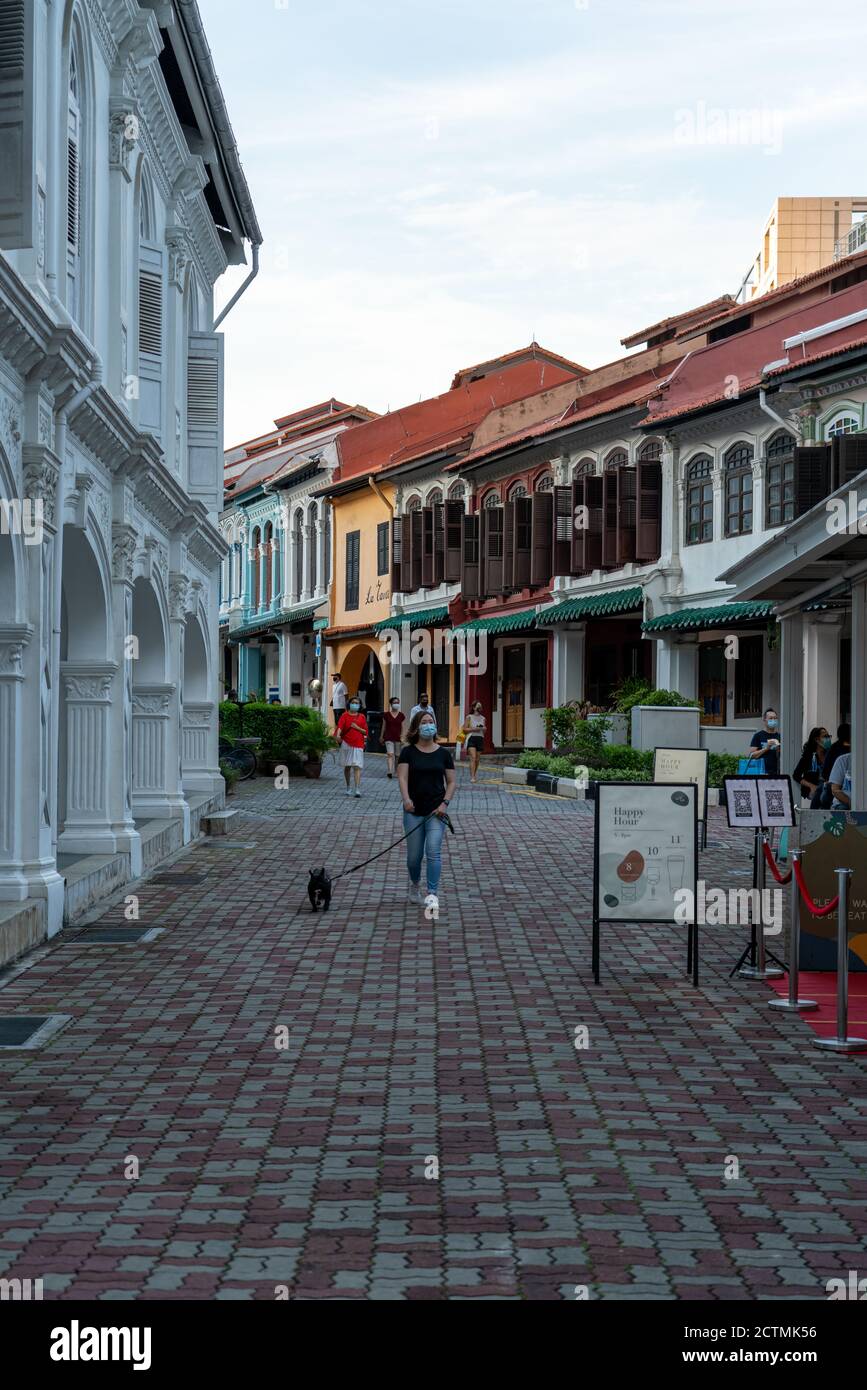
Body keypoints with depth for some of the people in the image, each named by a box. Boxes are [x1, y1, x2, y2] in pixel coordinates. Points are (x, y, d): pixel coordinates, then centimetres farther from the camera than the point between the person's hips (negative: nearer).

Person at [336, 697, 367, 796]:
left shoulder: (361, 717, 9)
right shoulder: (345, 715, 4)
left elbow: (365, 732, 7)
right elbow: (340, 726, -13)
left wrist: (357, 727, -10)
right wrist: (338, 735, -32)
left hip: (358, 745, 0)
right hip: (346, 744, 0)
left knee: (357, 767, -10)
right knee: (347, 766, 10)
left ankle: (357, 790, -18)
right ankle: (348, 787, 25)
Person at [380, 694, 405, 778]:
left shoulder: (401, 715, 5)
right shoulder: (386, 715, 2)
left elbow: (402, 727, 8)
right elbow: (384, 726, 7)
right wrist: (381, 736, 10)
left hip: (398, 737, 2)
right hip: (388, 737, -2)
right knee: (390, 754, -15)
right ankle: (389, 771, -23)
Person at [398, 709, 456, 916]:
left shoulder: (443, 754, 4)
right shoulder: (408, 752, 1)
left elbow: (451, 782, 7)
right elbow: (402, 776, -10)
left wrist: (445, 802, -9)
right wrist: (406, 798, -27)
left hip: (436, 811, 0)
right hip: (414, 811, 0)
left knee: (433, 851, -13)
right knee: (414, 855, 8)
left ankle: (432, 895, -16)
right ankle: (414, 884, 37)